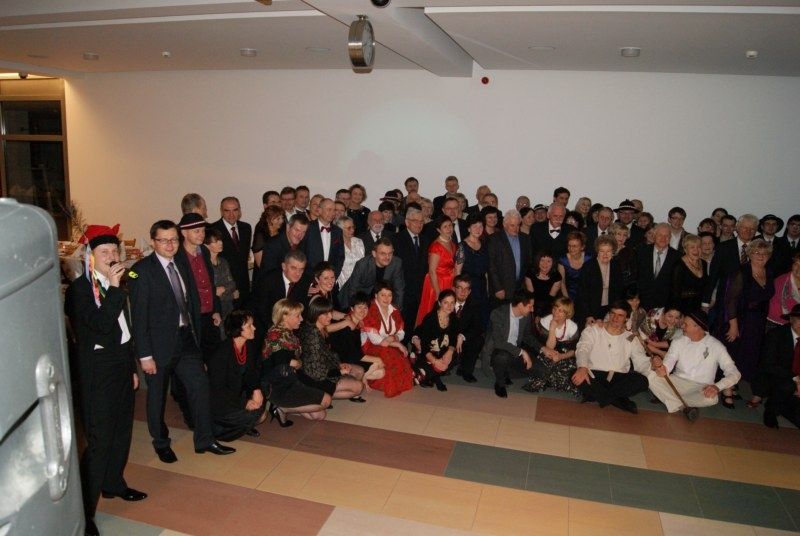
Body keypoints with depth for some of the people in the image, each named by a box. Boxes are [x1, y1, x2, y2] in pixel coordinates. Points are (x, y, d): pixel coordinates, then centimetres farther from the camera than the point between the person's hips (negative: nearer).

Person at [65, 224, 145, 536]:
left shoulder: (113, 286, 8)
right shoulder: (80, 288, -14)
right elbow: (100, 325, -26)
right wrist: (114, 288, -25)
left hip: (121, 366, 8)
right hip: (97, 372, -8)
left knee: (122, 431, 19)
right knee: (99, 440, -5)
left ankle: (114, 484, 39)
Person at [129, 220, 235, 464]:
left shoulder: (182, 264, 5)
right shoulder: (142, 270, -14)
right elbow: (139, 315, -15)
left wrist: (196, 336, 7)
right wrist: (145, 355, -16)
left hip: (186, 340, 6)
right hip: (159, 343, -5)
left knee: (200, 386, 7)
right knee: (157, 396, 12)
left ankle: (205, 440, 22)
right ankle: (161, 443, 33)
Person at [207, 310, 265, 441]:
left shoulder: (249, 346, -5)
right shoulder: (221, 354, -27)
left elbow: (252, 372, 8)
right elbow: (217, 389, -24)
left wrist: (256, 389, -12)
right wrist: (244, 404, -25)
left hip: (237, 394, 7)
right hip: (218, 403, -7)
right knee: (253, 413, -20)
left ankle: (245, 426, 9)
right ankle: (216, 427, 0)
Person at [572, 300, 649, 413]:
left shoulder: (631, 338, 13)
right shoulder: (593, 330, 3)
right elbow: (582, 349, -13)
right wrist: (582, 367, -34)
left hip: (619, 378, 2)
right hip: (594, 376, -2)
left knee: (642, 381, -25)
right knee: (579, 377, -34)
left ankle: (596, 395, -22)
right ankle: (620, 402, -21)